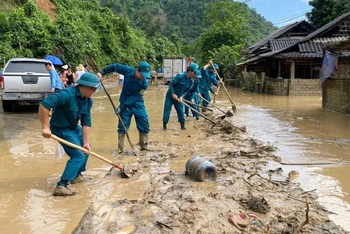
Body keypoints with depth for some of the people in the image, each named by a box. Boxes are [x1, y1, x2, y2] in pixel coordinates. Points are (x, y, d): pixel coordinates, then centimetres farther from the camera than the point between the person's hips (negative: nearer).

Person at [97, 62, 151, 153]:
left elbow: (134, 98, -21)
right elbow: (114, 66, -1)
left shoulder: (144, 83, -22)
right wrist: (102, 73, -9)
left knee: (145, 125, -1)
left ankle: (144, 147, 16)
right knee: (122, 127, -1)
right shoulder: (128, 70, -18)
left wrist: (121, 107, -23)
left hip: (138, 105, 0)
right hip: (125, 104, 1)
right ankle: (120, 149, 8)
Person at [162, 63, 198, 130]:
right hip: (170, 95, -5)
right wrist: (173, 94, -22)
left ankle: (182, 125, 13)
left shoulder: (191, 81, -5)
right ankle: (164, 125, 4)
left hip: (178, 97, 5)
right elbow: (171, 84, -19)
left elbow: (186, 91, 5)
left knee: (180, 111, 3)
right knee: (167, 109, -4)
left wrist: (181, 97, -11)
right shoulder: (180, 76, -23)